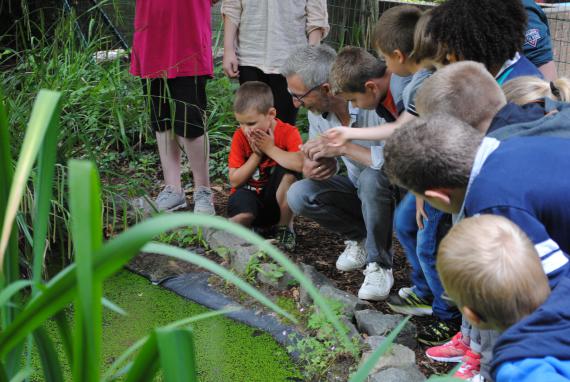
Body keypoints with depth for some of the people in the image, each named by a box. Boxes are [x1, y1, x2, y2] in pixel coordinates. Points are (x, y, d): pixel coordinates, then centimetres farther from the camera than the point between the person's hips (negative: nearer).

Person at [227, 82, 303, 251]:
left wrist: (270, 148, -27)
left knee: (288, 173, -32)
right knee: (243, 216, -35)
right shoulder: (240, 136, -8)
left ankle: (286, 227, -11)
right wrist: (256, 155, -18)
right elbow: (234, 181, -10)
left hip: (276, 198, 0)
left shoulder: (288, 132, -16)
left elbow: (300, 164, -38)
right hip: (249, 194, 0)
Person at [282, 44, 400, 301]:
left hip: (395, 190, -6)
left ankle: (379, 265, -17)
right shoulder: (317, 110, -7)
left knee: (372, 177, -38)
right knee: (298, 195, -15)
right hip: (359, 189, 6)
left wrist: (343, 147, -40)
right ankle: (360, 237, 7)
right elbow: (316, 156, 4)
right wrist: (310, 168, -22)